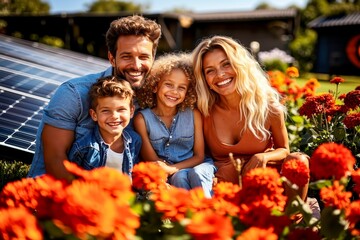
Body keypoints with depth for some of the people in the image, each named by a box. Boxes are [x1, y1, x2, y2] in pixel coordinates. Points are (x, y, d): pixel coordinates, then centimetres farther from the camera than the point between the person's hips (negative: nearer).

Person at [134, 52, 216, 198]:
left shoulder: (194, 115, 0)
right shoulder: (142, 119, -5)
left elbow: (199, 156, 0)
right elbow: (151, 161, -4)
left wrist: (173, 168, -17)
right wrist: (176, 171, -18)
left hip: (196, 166, 1)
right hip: (166, 176, -1)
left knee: (197, 174, -30)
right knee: (180, 177, -31)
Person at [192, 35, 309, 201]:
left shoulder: (269, 107, -10)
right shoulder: (203, 110, -12)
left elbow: (283, 150, 4)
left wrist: (263, 157, -19)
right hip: (223, 184, 0)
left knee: (298, 161, -26)